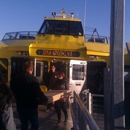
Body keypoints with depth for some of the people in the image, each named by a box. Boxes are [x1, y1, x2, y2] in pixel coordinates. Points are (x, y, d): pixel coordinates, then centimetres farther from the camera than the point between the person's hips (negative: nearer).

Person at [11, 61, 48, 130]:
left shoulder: (17, 78, 4)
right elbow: (38, 93, -20)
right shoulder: (33, 78, -17)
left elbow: (13, 90, 16)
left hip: (20, 106, 7)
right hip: (30, 106, -6)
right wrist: (46, 99, -6)